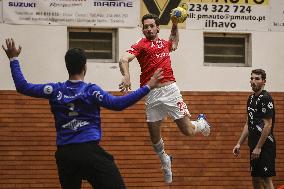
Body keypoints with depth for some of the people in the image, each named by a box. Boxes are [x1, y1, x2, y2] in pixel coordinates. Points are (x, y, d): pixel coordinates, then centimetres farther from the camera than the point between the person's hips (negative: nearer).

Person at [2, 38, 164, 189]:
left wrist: (14, 59, 19)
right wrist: (148, 87, -13)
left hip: (64, 154, 5)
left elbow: (23, 87, 9)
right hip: (89, 151, -5)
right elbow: (117, 104, -14)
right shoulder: (91, 90, -5)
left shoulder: (55, 90, 4)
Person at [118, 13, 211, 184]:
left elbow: (174, 44, 43)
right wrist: (126, 76, -35)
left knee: (188, 130, -1)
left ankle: (202, 123, 33)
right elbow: (124, 59, -17)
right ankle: (164, 160, 34)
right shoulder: (141, 45, 1)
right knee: (154, 136, 5)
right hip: (152, 94, -2)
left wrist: (175, 25, 30)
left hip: (170, 90, 2)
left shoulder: (164, 43, 15)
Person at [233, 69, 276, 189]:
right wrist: (239, 144, 16)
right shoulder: (251, 98, 15)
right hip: (254, 146, 9)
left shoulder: (266, 98, -12)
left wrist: (258, 147, -18)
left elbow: (268, 125, -16)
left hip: (265, 146, -9)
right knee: (255, 179, 11)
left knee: (266, 179, -8)